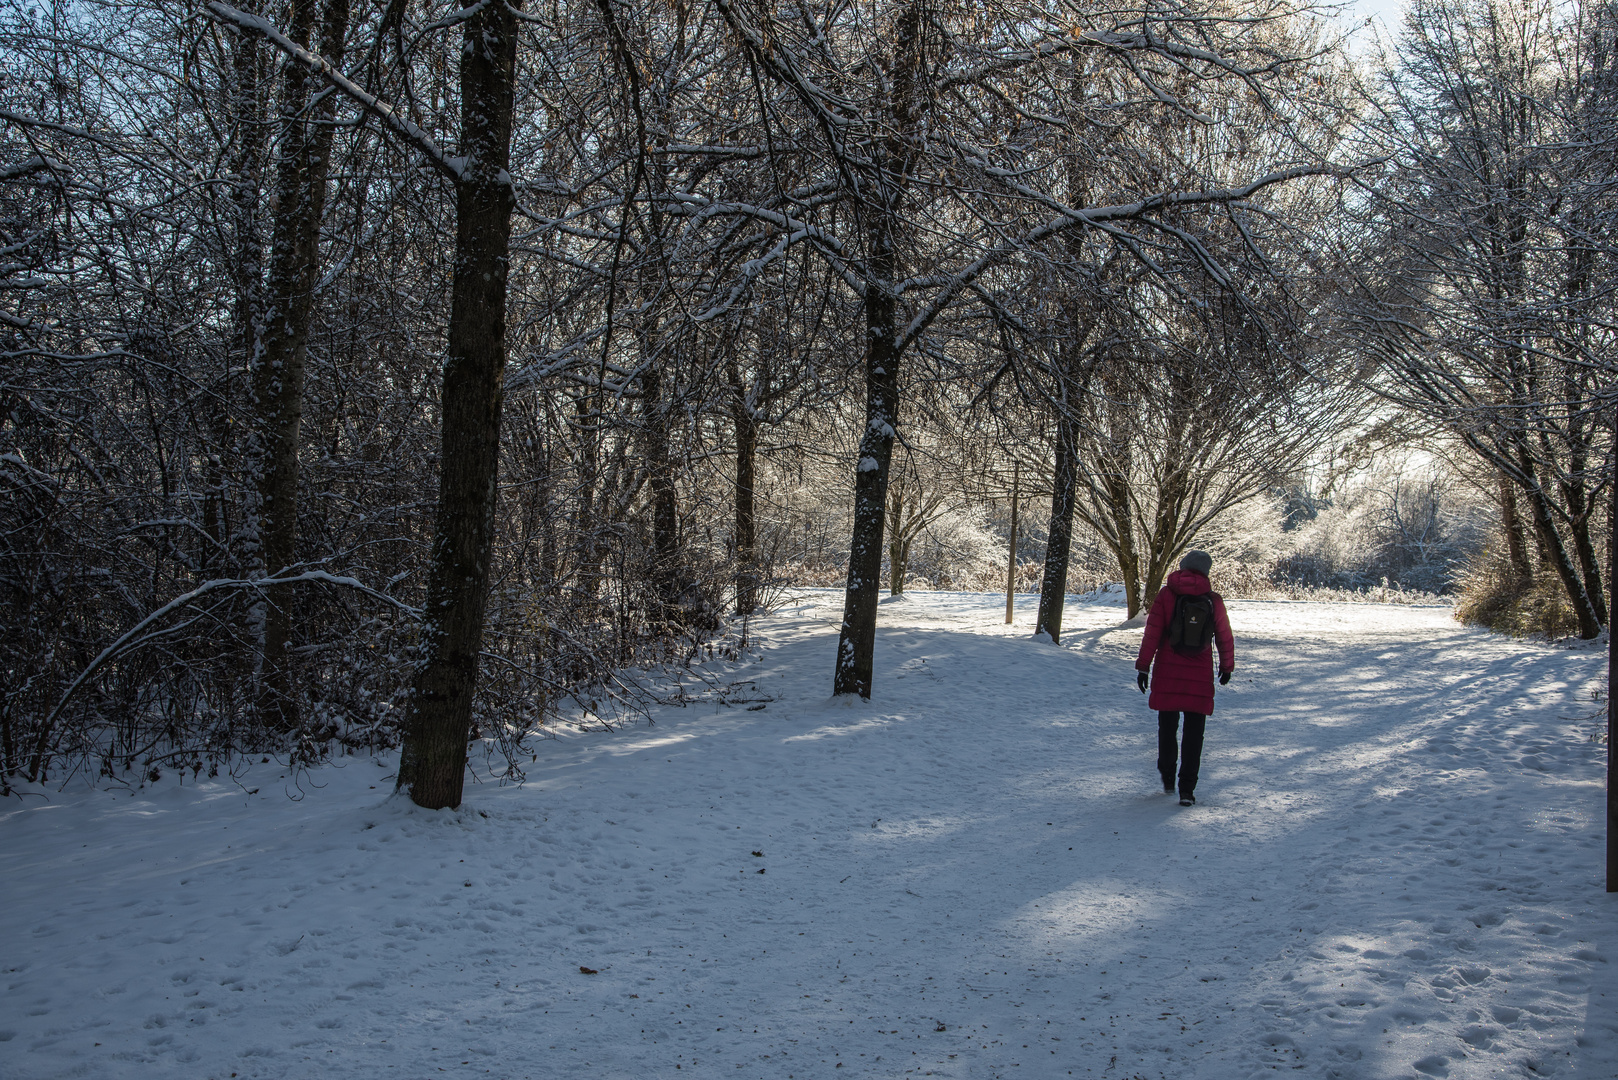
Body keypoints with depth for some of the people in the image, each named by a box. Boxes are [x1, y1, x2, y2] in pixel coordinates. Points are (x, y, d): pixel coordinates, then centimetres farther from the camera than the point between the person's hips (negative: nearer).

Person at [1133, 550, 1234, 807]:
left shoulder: (1166, 595, -3)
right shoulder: (1213, 600, 0)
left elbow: (1152, 633, -7)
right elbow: (1225, 637, 9)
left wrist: (1143, 667, -2)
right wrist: (1227, 667, 24)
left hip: (1167, 673, 0)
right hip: (1200, 676, 0)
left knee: (1167, 727, 16)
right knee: (1194, 732, 4)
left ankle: (1168, 779, 28)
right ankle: (1187, 789, -2)